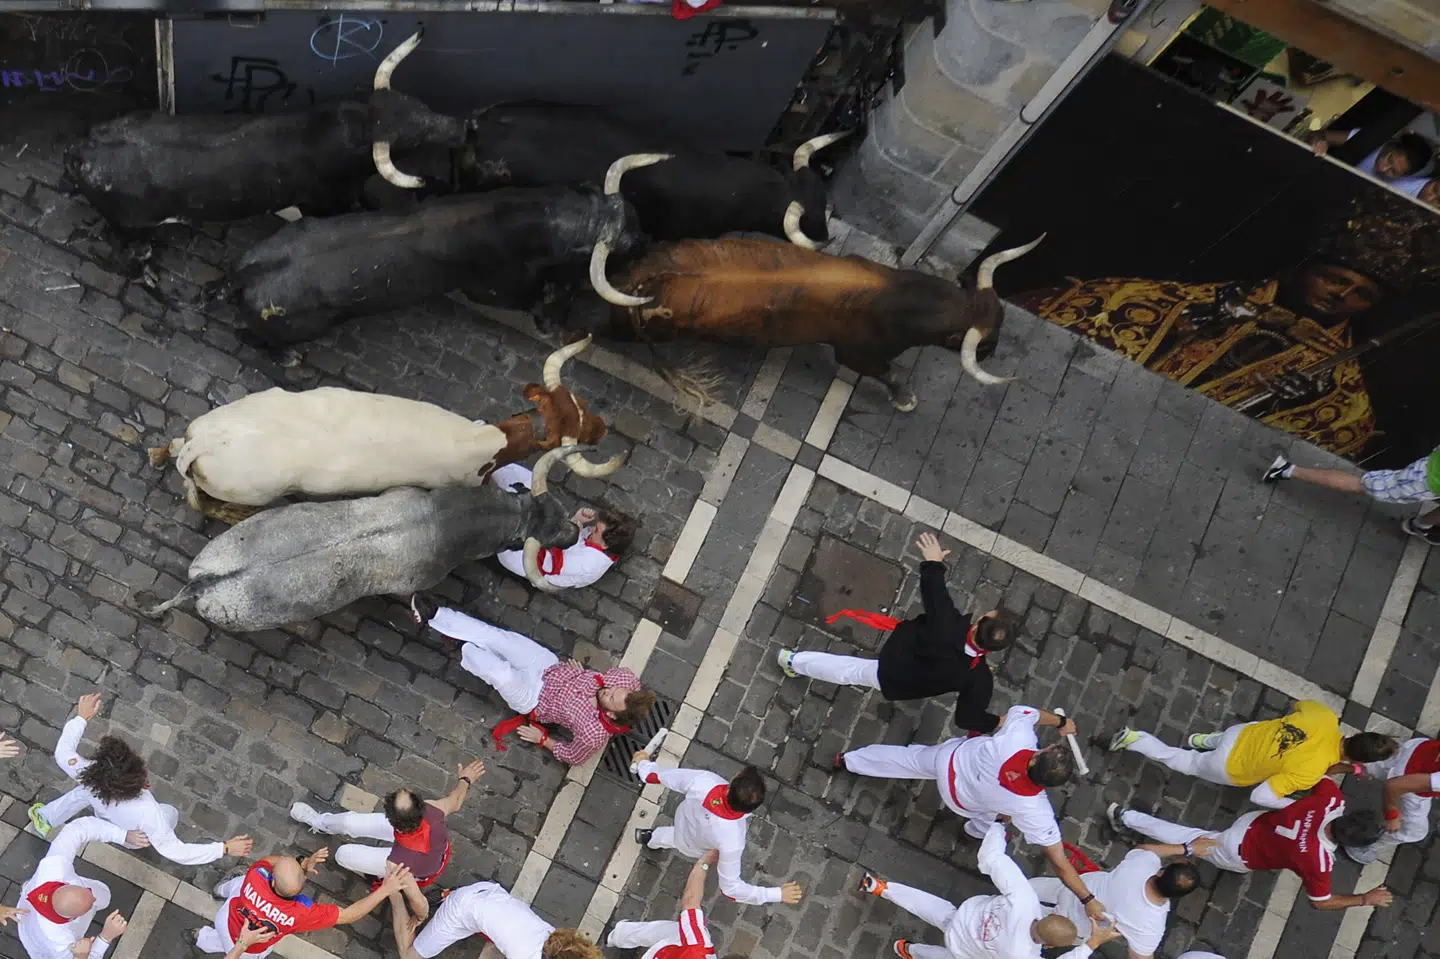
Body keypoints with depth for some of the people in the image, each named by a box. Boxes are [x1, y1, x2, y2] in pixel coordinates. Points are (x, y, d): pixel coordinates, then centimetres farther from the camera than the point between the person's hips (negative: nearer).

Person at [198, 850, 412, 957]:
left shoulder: (256, 875, -40)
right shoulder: (301, 912, -44)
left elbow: (266, 859, -15)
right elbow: (349, 915, -36)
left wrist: (303, 862, -29)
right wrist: (386, 889, -40)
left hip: (227, 920, 1)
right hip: (250, 951, -1)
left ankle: (224, 890, 58)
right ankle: (205, 939, 47)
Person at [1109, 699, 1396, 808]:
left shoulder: (1328, 718, -21)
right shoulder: (1311, 772, -35)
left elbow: (1301, 704, 5)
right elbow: (1259, 796, -31)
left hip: (1242, 733, 5)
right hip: (1230, 768, -4)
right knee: (1185, 762, 24)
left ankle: (1207, 740, 37)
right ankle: (1135, 741, 25)